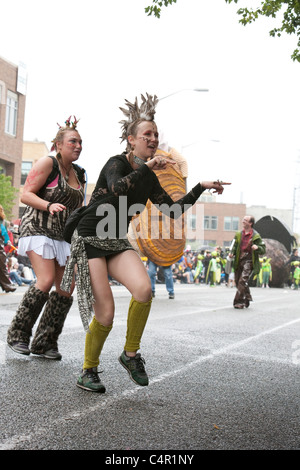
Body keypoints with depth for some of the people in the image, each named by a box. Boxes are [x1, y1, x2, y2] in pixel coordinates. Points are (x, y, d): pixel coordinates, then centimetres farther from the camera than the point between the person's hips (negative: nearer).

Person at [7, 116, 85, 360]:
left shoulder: (79, 174, 15)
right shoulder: (48, 163, -5)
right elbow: (26, 195, -10)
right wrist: (49, 205, -25)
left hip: (64, 235, 7)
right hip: (38, 229, -7)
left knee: (67, 287, -4)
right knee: (46, 280, -20)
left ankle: (44, 342, 6)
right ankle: (18, 333, -2)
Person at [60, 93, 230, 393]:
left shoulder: (149, 178, 7)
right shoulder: (117, 163, -13)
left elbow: (173, 210, 11)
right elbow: (117, 190, -35)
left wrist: (201, 187, 7)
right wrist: (147, 167, -30)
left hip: (117, 243, 6)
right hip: (89, 240, -5)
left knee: (144, 290, -23)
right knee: (105, 314, -12)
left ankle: (130, 354, 0)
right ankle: (88, 371, 13)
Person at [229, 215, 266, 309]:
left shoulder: (256, 236, -1)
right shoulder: (239, 234, 13)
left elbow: (263, 250, 0)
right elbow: (235, 246, 20)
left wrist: (257, 247, -22)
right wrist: (232, 253, 0)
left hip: (249, 261, -6)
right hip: (239, 261, 6)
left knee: (243, 281, -17)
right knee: (237, 281, 10)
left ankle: (239, 302, -13)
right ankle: (247, 298, 30)